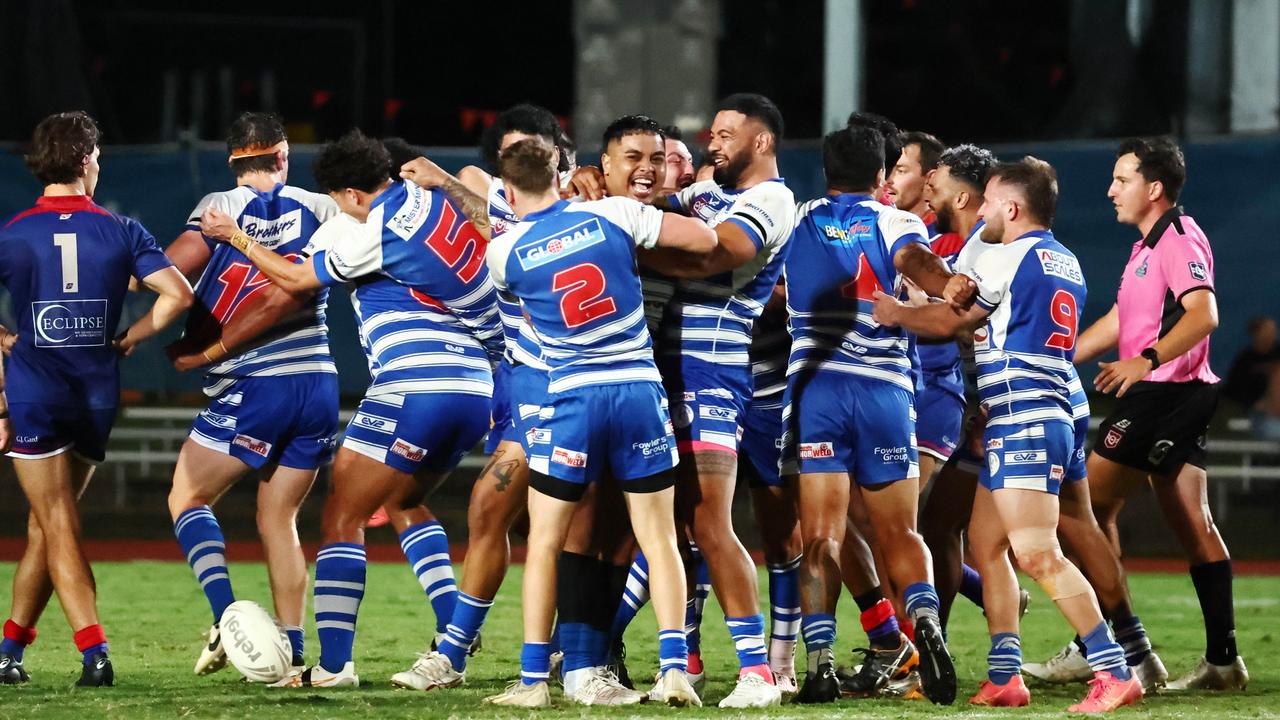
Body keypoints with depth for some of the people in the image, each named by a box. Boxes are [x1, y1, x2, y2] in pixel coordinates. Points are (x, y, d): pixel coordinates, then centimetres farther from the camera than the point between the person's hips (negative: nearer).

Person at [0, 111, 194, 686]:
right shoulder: (121, 232, 1)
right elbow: (178, 294, -6)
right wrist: (131, 338, 6)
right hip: (99, 396, 2)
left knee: (59, 529, -2)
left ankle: (94, 653, -17)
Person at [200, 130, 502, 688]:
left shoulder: (373, 233, -9)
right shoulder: (433, 196, 10)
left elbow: (297, 279, 5)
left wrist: (234, 236, 16)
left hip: (413, 387, -8)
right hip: (475, 387, 8)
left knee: (342, 518, -1)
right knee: (403, 502, 26)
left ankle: (334, 663, -9)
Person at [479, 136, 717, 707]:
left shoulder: (504, 252, -1)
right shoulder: (611, 215, -1)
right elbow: (704, 240, 0)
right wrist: (649, 250, 17)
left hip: (573, 400, -1)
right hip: (640, 390, 1)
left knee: (545, 542, 10)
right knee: (658, 539, 8)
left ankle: (533, 678, 7)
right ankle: (673, 666, -3)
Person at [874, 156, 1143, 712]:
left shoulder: (1005, 258, -8)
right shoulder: (1066, 264, 18)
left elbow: (950, 322, 3)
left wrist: (893, 312, 14)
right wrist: (962, 293, 15)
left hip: (1023, 424, -10)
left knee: (1037, 555, -15)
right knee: (985, 541, 13)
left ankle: (1115, 672, -19)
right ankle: (1004, 677, 12)